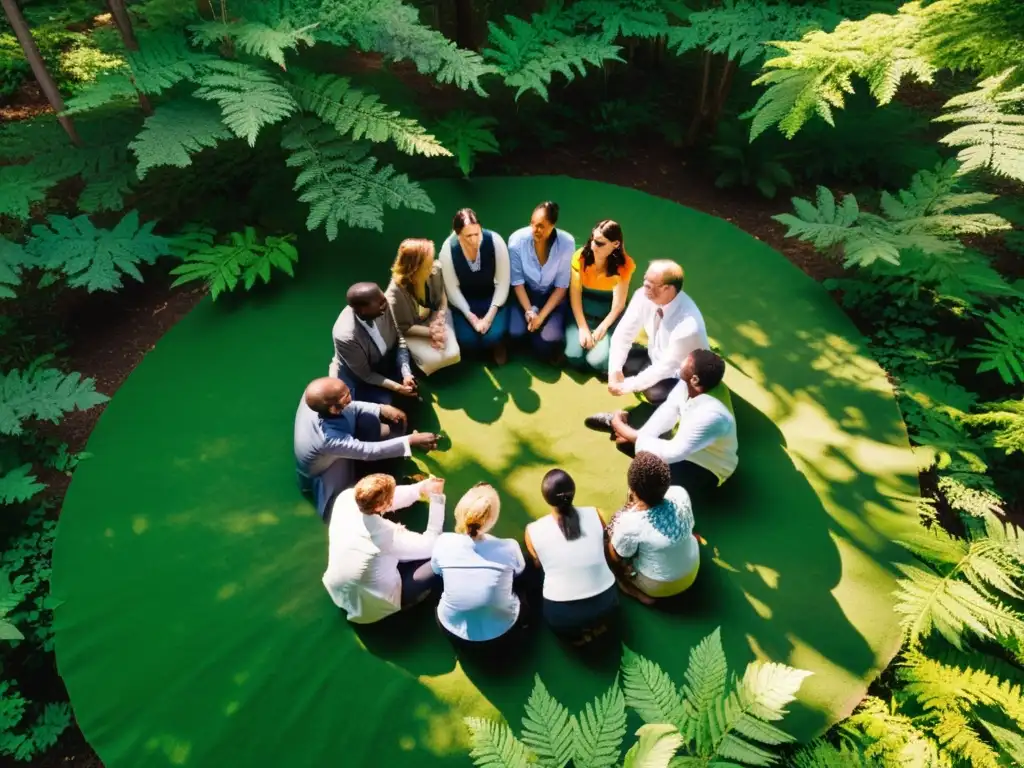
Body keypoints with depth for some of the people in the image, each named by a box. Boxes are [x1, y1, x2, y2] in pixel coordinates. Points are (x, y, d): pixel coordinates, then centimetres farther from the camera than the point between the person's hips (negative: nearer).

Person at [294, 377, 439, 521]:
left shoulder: (317, 399, -27)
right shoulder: (329, 438, -44)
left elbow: (350, 406, -8)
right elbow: (369, 451, -34)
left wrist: (381, 409, -20)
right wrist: (411, 440, -32)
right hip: (321, 477, -6)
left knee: (369, 420, -16)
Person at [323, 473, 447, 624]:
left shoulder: (346, 497, -21)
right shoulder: (387, 536, -35)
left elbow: (382, 499, -4)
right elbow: (431, 545, -19)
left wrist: (421, 488, -12)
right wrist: (436, 498, -22)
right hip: (371, 609, -6)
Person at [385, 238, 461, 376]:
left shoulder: (436, 270, -23)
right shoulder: (396, 292, -33)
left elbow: (442, 298, -2)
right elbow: (404, 328, -19)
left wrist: (439, 322, -17)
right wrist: (430, 332, -25)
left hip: (434, 317, 4)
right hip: (412, 331, -3)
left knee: (452, 354, -15)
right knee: (434, 359, -20)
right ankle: (413, 350, 13)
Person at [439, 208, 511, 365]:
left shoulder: (495, 241, -25)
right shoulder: (448, 249, -23)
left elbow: (503, 283, -16)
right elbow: (452, 288, -12)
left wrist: (490, 315, -22)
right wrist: (470, 316, -18)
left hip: (493, 298, -1)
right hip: (465, 300, 1)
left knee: (493, 336, -21)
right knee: (467, 340, -17)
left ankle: (498, 344, 17)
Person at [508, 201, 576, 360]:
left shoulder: (567, 243, -24)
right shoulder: (517, 240, -21)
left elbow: (561, 286, -15)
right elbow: (517, 281, -12)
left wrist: (541, 316, -20)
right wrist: (529, 312, -21)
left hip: (552, 296, -1)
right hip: (525, 293, 1)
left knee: (550, 339, -23)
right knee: (515, 332, -22)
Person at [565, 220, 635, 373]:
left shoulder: (624, 264, -12)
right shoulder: (580, 257, -11)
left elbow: (618, 304, -13)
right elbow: (575, 295, -10)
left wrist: (601, 329, -22)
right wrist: (583, 328, -17)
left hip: (609, 316, -1)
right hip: (582, 312, 1)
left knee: (598, 361, -22)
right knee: (575, 356, -22)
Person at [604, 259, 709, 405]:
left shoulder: (688, 324, -36)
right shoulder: (643, 296, -20)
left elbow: (667, 367, -28)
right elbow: (623, 334, -11)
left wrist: (628, 385, -24)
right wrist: (614, 370, -22)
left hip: (682, 377, -6)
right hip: (656, 358, 6)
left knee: (655, 394, -34)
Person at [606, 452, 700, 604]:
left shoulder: (630, 523, -36)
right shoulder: (680, 493, -24)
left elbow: (617, 557, -14)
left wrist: (628, 508, -12)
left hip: (657, 586, -4)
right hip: (692, 572, 4)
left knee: (606, 537, 8)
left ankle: (637, 592, 10)